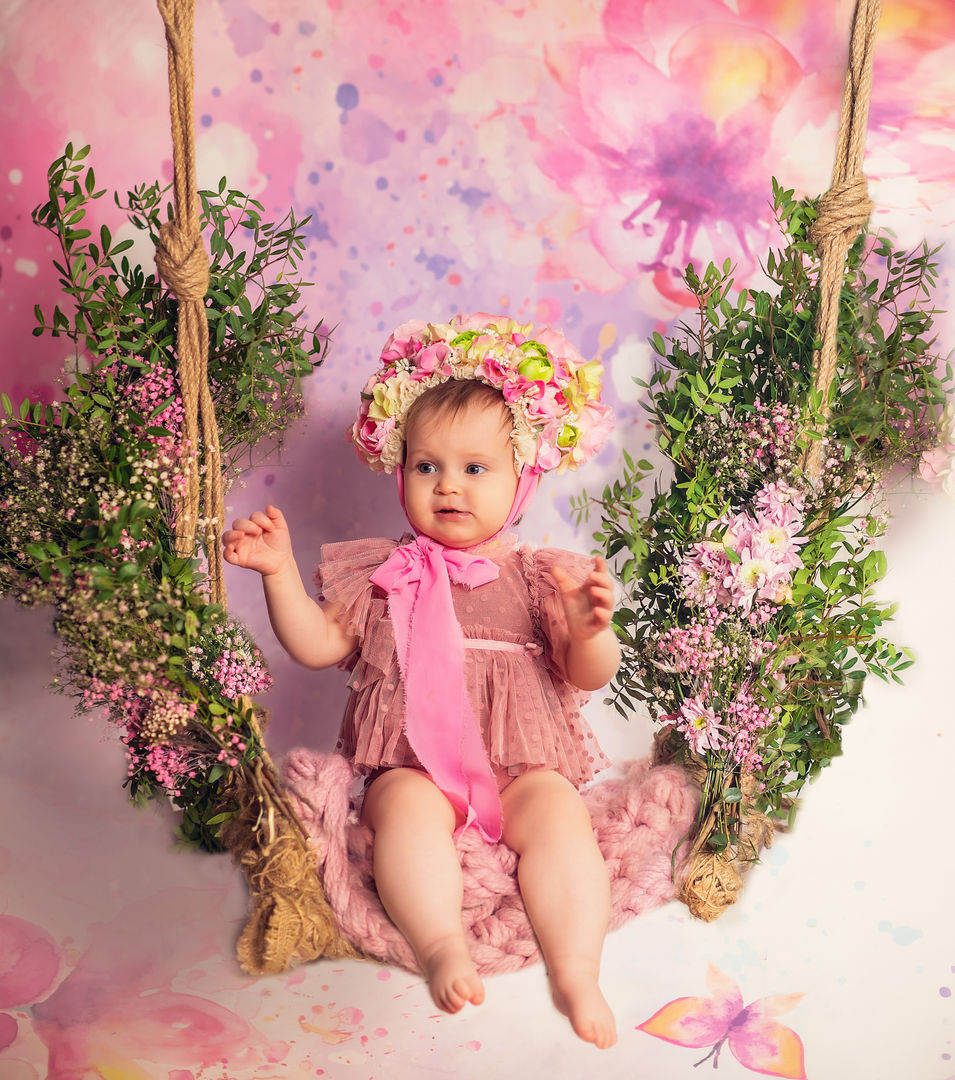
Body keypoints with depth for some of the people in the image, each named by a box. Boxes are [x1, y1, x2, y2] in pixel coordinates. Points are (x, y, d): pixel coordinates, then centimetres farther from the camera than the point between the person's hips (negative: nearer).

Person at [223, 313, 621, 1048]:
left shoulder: (536, 578, 9)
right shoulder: (383, 573, 13)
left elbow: (590, 675, 4)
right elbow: (318, 645, 11)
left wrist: (590, 629, -20)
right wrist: (280, 572, -1)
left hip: (521, 762, 0)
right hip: (413, 763, 0)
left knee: (559, 813, -27)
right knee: (409, 807, -32)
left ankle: (576, 970, -23)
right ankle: (441, 946, -30)